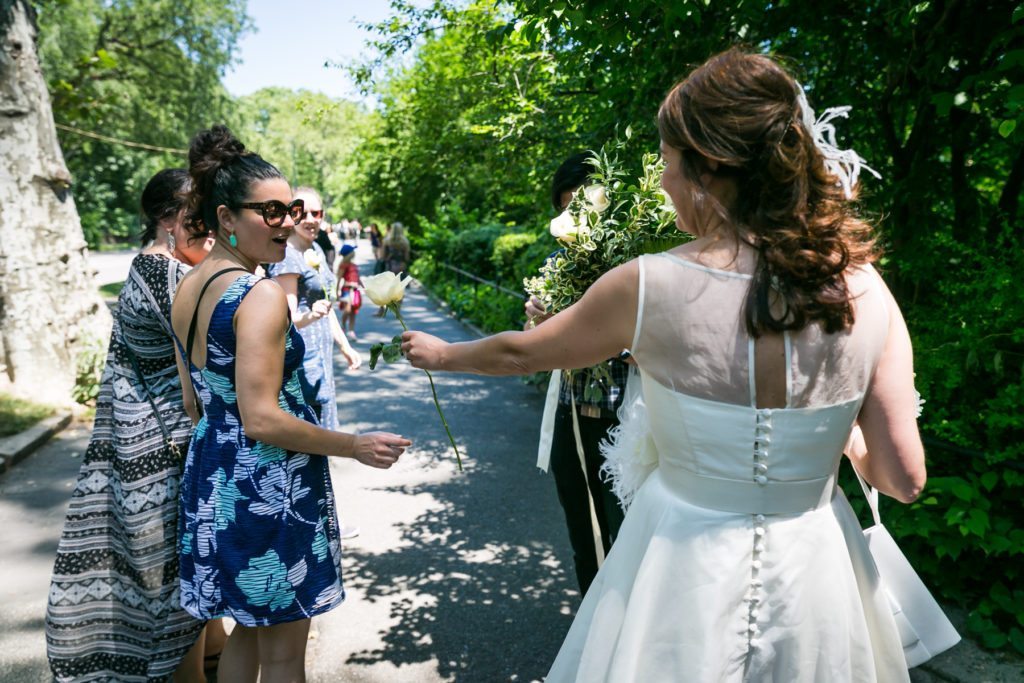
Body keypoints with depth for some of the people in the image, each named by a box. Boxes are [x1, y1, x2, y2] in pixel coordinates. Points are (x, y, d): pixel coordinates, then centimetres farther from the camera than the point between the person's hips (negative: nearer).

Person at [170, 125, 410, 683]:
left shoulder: (187, 288, 6)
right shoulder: (261, 295, -21)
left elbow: (197, 401, 13)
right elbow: (261, 418, -25)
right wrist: (357, 447, -17)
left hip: (212, 473, 9)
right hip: (266, 490, -9)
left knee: (247, 630, 25)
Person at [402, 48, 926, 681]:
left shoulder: (649, 286, -21)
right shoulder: (866, 291, -14)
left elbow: (519, 353, -3)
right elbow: (903, 478, -9)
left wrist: (440, 353, 17)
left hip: (687, 566, -2)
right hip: (815, 574, 3)